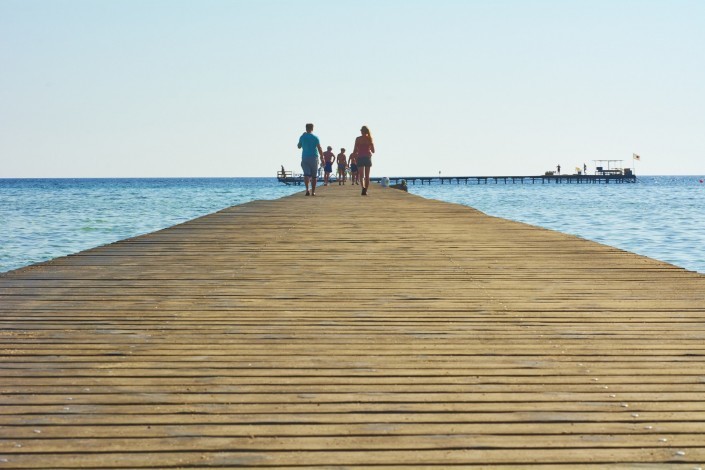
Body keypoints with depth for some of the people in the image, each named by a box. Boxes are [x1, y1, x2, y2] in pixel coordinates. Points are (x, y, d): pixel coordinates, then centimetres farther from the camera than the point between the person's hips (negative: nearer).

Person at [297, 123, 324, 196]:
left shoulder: (302, 137, 2)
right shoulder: (315, 138, -4)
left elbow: (299, 146, 18)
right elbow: (319, 149, -9)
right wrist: (322, 158, -5)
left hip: (304, 158, 1)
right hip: (313, 157, -1)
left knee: (306, 174, -6)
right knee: (313, 176, 9)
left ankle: (307, 189, -28)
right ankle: (313, 192, 12)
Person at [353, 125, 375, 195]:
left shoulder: (358, 139, -2)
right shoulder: (370, 139, 3)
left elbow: (355, 151, -4)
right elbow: (373, 151, 5)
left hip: (360, 158, -2)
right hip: (368, 158, 2)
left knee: (361, 175, -3)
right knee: (367, 176, 11)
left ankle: (363, 187, -29)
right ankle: (365, 191, 11)